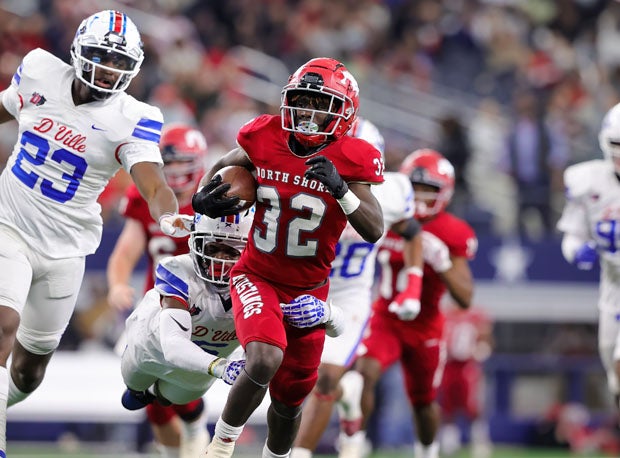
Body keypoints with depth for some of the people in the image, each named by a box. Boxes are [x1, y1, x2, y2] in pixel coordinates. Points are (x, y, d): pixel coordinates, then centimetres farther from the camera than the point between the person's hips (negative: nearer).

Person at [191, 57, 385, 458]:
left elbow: (375, 232, -19)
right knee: (266, 358, -29)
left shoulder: (349, 160, -13)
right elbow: (225, 166, 13)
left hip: (308, 290, 1)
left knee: (290, 398, 12)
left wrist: (340, 189, -34)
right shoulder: (265, 139, -9)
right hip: (257, 278, -1)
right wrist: (204, 197, -8)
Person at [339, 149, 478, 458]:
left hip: (424, 328, 0)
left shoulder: (453, 235, -16)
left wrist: (441, 261, -33)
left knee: (424, 403, 15)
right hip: (384, 319, 0)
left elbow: (465, 299, -21)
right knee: (363, 373, -28)